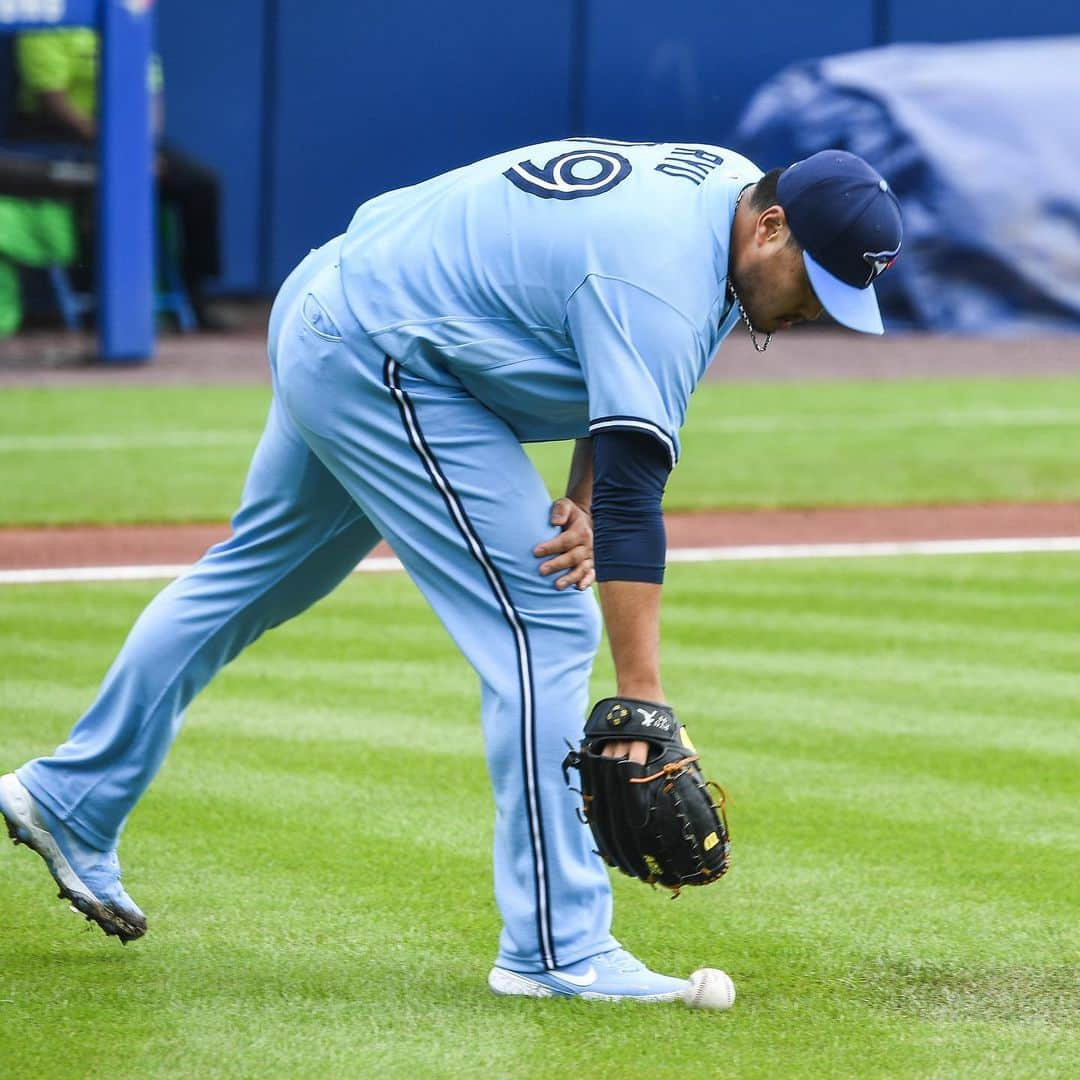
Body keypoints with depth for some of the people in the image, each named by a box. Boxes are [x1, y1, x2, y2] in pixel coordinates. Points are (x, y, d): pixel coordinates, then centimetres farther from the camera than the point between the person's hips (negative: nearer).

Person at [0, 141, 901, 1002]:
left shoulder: (733, 185, -1)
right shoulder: (664, 281, -29)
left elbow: (614, 373, 9)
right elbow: (634, 497, -34)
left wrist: (588, 495, -7)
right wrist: (641, 701, -37)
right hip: (385, 365, -11)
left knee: (258, 571, 24)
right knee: (546, 622, -13)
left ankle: (72, 798, 36)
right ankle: (556, 949, -13)